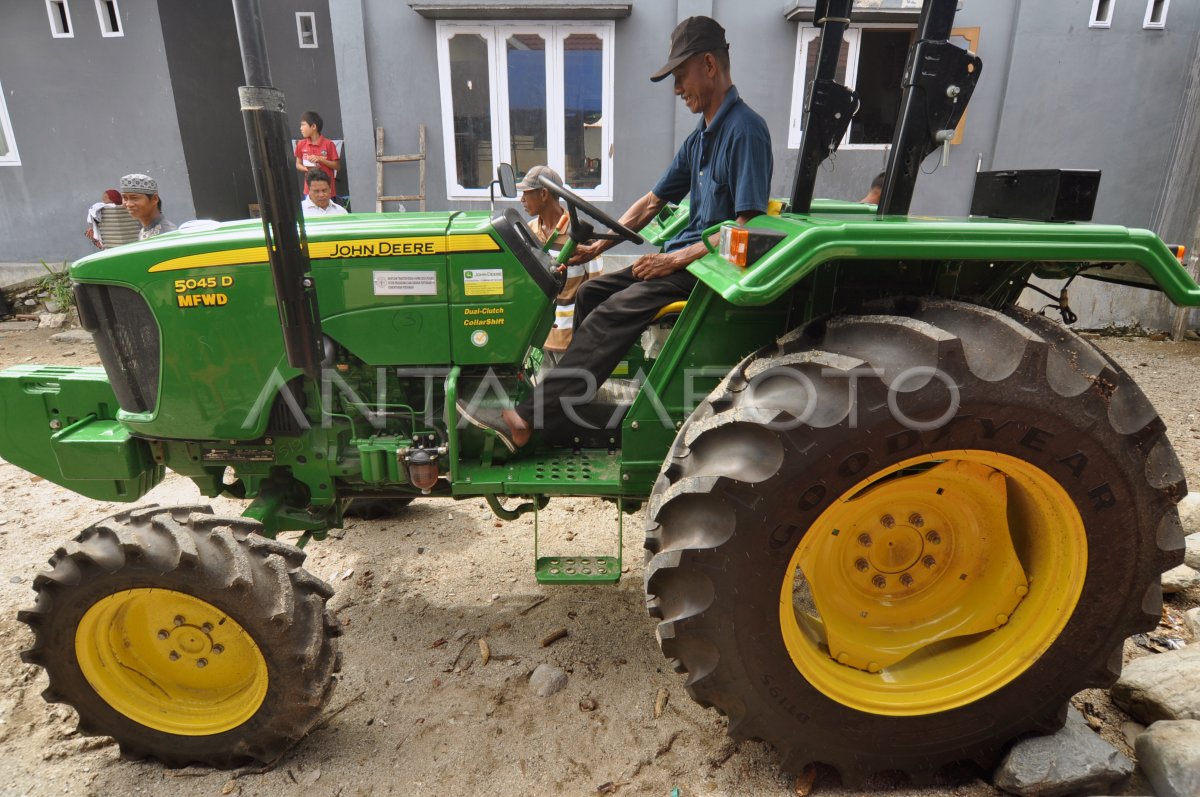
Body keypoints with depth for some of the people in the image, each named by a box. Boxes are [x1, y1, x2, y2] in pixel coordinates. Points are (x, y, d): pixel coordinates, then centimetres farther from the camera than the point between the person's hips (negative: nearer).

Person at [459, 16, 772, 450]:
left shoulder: (745, 129, -13)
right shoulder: (701, 137, 15)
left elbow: (748, 227, -21)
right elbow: (651, 203, 17)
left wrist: (675, 259, -20)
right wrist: (598, 246, 6)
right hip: (683, 257, 10)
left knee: (611, 315, -22)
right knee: (592, 292, 4)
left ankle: (525, 421, -23)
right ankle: (575, 394, 3)